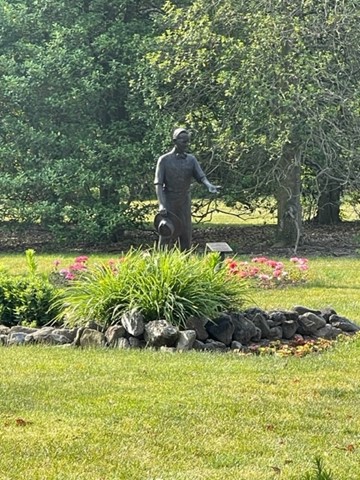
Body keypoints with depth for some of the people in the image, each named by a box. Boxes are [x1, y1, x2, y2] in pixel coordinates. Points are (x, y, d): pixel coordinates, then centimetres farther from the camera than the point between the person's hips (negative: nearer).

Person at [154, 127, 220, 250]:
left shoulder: (191, 160, 5)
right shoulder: (164, 160, -5)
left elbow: (201, 177, -6)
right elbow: (158, 184, -9)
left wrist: (209, 185, -30)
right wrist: (161, 205, -21)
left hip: (184, 203, 3)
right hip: (168, 203, -3)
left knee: (186, 236, 3)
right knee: (166, 237, -3)